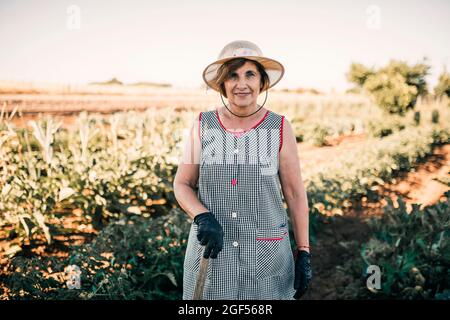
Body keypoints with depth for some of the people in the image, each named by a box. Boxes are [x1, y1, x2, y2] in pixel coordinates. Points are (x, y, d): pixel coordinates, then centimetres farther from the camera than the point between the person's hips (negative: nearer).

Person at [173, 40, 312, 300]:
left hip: (265, 253, -1)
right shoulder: (203, 125, -1)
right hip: (211, 250, 1)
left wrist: (304, 252, -2)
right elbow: (182, 184, 3)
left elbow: (295, 193, 0)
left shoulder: (280, 128, -4)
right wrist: (203, 218, -16)